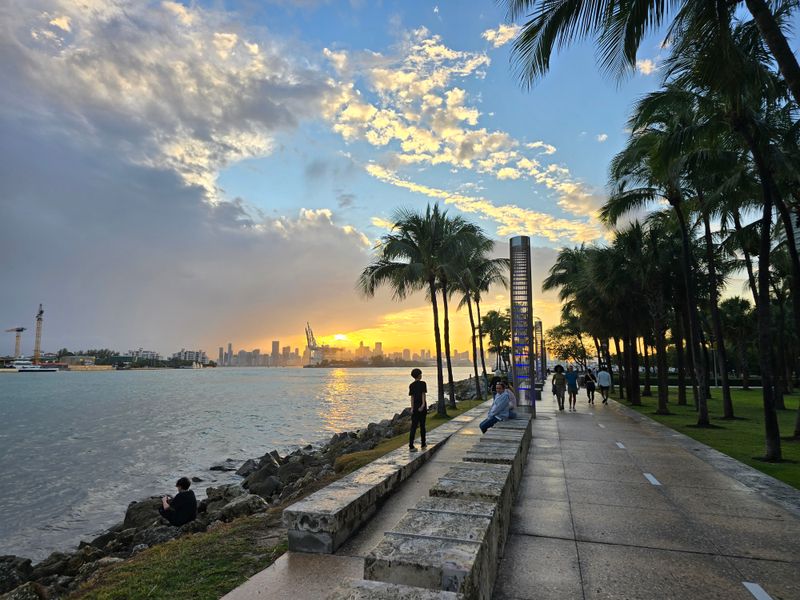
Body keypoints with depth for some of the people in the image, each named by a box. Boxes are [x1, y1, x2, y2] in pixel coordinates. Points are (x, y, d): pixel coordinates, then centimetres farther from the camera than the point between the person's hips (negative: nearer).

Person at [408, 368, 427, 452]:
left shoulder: (411, 385, 6)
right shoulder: (423, 383, -5)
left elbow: (412, 397, 4)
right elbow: (423, 394, -14)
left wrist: (412, 408, 3)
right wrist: (423, 404, -23)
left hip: (415, 408, 3)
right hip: (422, 408, -3)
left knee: (413, 427, 0)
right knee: (422, 426, 12)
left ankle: (411, 446, -9)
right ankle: (423, 444, 24)